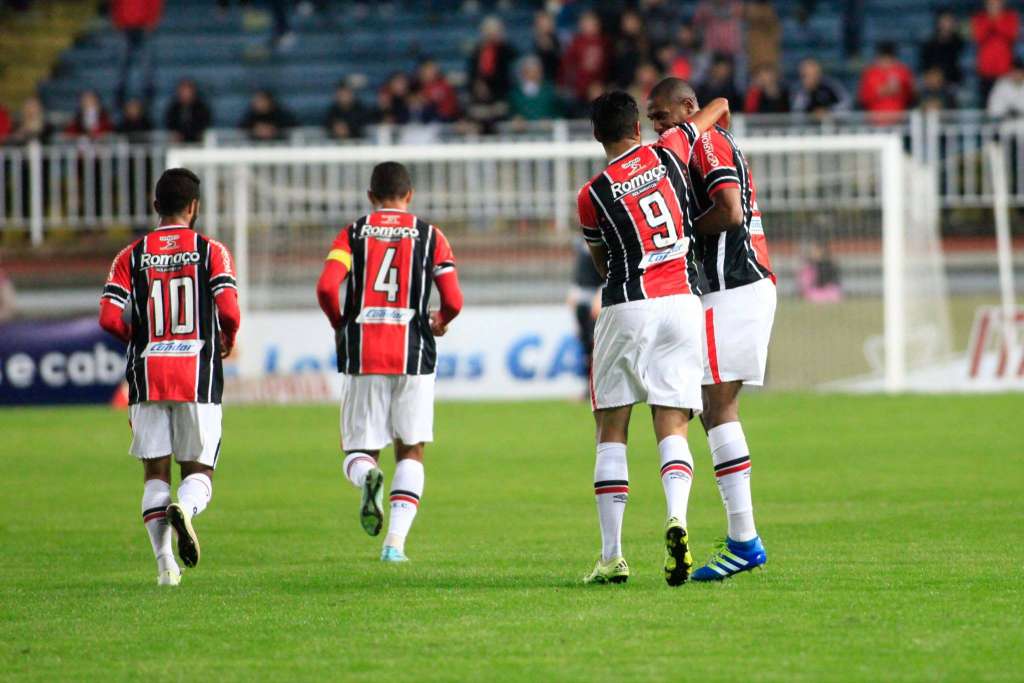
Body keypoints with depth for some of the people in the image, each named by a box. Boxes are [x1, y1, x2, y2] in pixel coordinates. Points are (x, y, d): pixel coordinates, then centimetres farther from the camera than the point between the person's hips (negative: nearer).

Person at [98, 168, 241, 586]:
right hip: (198, 376, -1)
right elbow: (229, 311, -11)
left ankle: (165, 562, -5)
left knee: (155, 473, 8)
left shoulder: (132, 256, 4)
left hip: (147, 375, 1)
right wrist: (227, 342, 11)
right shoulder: (211, 251, 0)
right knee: (198, 470, 6)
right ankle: (186, 508, -29)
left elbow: (109, 319, -4)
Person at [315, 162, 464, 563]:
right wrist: (440, 322, 23)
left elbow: (326, 287, -9)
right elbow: (453, 301, 0)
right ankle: (396, 541, -3)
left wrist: (339, 326, 10)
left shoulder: (353, 233, 6)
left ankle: (366, 476, -28)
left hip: (362, 358, 0)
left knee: (360, 451, 9)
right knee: (410, 452, 11)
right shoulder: (429, 236, 6)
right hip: (413, 355, 0)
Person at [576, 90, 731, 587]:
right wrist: (719, 134, 43)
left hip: (626, 307, -2)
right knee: (672, 427, 3)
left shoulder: (593, 194, -2)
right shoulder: (669, 153, 3)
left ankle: (611, 555, 2)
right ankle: (676, 518, -25)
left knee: (611, 432, 7)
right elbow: (720, 107, 21)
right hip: (683, 303, 2)